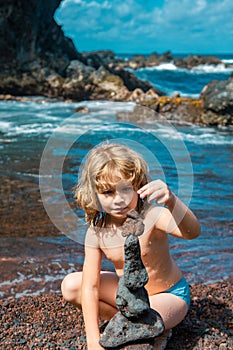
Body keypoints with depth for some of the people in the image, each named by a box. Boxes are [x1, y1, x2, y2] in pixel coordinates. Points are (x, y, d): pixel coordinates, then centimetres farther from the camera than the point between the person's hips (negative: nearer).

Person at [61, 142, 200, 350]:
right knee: (71, 286, -9)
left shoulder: (151, 215, -29)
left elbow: (192, 232, -49)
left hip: (170, 295, -5)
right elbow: (90, 287, -17)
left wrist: (172, 202, -68)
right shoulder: (97, 231, -16)